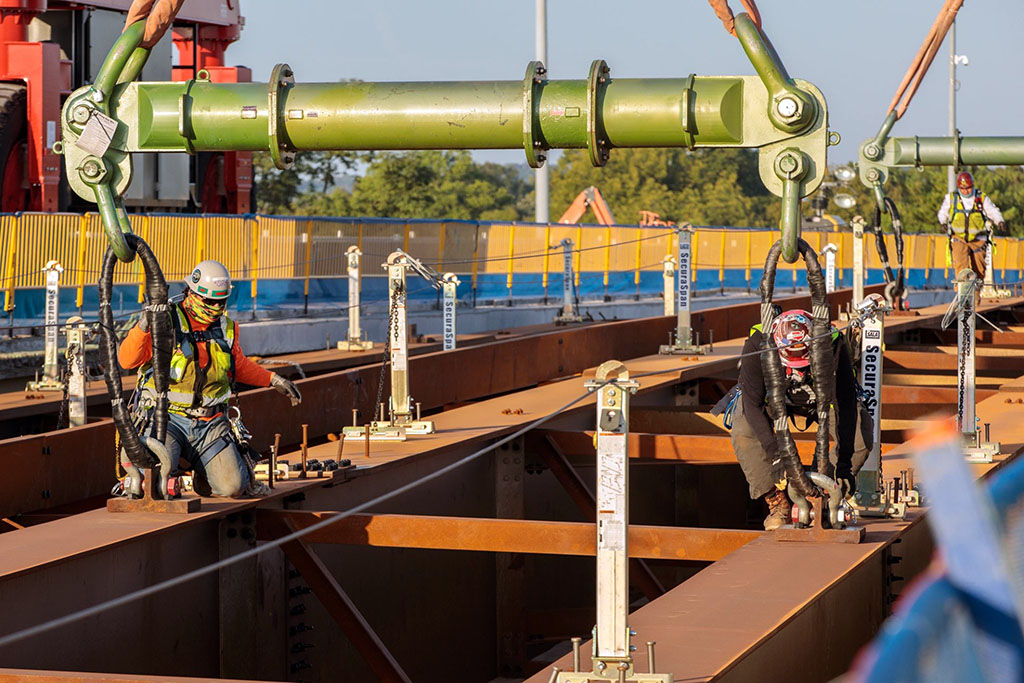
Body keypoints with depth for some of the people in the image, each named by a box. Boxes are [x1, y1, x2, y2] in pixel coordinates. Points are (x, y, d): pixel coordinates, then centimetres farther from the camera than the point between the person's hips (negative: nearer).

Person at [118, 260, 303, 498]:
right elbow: (126, 360, -15)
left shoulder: (226, 329, 10)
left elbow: (239, 366, 30)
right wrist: (143, 326, -29)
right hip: (167, 418, -3)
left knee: (232, 487, -16)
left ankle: (200, 469, 19)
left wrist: (273, 379, 24)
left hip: (210, 424, 4)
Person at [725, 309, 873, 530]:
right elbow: (753, 405, -35)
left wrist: (844, 464, -37)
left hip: (822, 396, 1)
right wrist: (777, 457, -43)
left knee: (861, 431, -24)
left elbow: (845, 406, -32)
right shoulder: (757, 345, -38)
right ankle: (778, 503, -11)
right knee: (744, 433, -30)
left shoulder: (833, 345, -37)